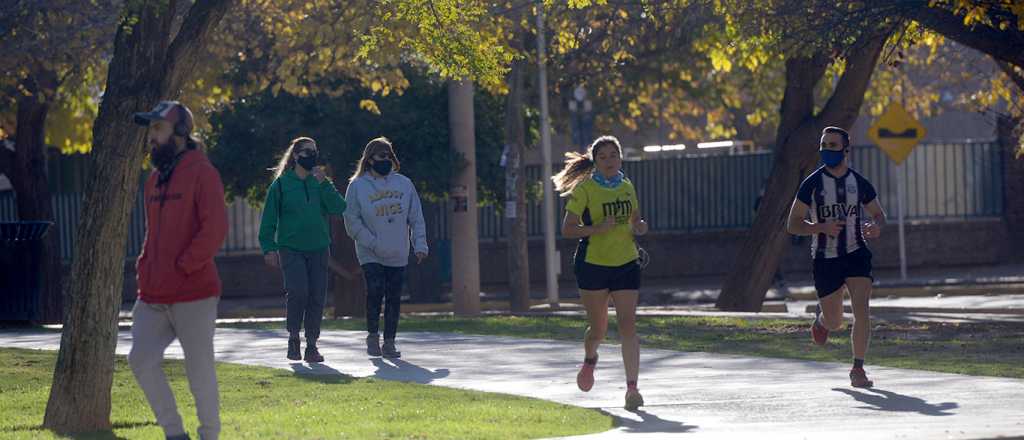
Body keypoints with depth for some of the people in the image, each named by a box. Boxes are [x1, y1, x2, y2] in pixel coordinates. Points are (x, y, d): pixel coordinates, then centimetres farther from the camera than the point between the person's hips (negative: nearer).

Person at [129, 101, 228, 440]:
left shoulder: (201, 172, -8)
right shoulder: (155, 179, 16)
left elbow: (215, 230, -16)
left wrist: (182, 267, -17)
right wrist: (144, 269, 11)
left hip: (193, 295, -7)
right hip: (154, 296, 7)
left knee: (199, 370, -1)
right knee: (141, 360, -2)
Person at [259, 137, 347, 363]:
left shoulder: (320, 183, 9)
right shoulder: (281, 184, 0)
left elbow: (338, 208, -4)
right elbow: (269, 219, 2)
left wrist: (323, 183, -11)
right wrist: (269, 248, -6)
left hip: (319, 249, 3)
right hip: (291, 249, -3)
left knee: (317, 297, 1)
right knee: (298, 292, -18)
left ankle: (312, 344, 11)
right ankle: (293, 337, 2)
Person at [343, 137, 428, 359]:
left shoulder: (404, 184, 8)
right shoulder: (357, 186, -2)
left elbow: (416, 218, 10)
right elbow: (352, 221, -4)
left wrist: (420, 245, -2)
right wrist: (373, 244, -13)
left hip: (398, 255, 3)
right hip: (370, 255, -3)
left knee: (394, 298, 3)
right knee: (375, 290, -17)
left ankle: (389, 342, 12)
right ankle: (373, 336, 0)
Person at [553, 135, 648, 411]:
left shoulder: (627, 187, 9)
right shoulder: (584, 189, -6)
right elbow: (567, 229, -8)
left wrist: (640, 227, -2)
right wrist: (597, 228, -22)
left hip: (626, 264, 3)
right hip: (593, 264, -3)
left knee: (628, 325, -9)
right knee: (598, 328, 6)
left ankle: (632, 388, -13)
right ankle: (590, 359, 42)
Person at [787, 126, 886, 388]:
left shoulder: (860, 183, 1)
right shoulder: (812, 184, -5)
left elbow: (878, 214, 14)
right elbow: (793, 224, -4)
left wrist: (876, 226, -11)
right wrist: (822, 227, -22)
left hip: (856, 254, 1)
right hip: (825, 258, -1)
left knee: (861, 310, -18)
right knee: (834, 323, 8)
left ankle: (858, 369, -9)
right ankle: (821, 317, 46)